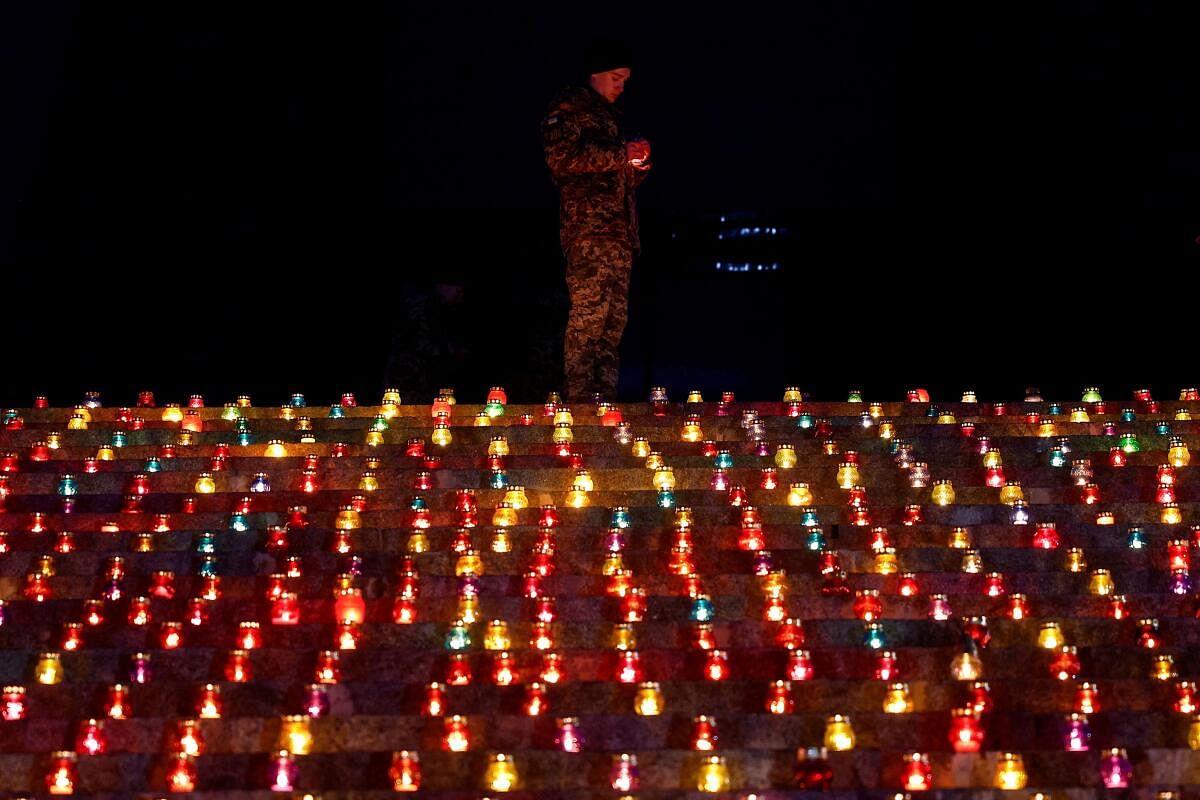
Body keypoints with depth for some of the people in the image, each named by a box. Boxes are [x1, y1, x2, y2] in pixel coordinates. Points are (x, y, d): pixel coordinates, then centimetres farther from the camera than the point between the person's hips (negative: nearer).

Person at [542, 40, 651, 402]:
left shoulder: (609, 116, 29)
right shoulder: (568, 107, 3)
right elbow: (561, 157, -14)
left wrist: (638, 163, 11)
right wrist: (620, 154, -11)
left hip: (618, 229, 9)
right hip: (588, 226, -9)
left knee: (615, 314, 3)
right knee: (590, 308, -16)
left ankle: (605, 395, 4)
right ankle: (579, 396, -17)